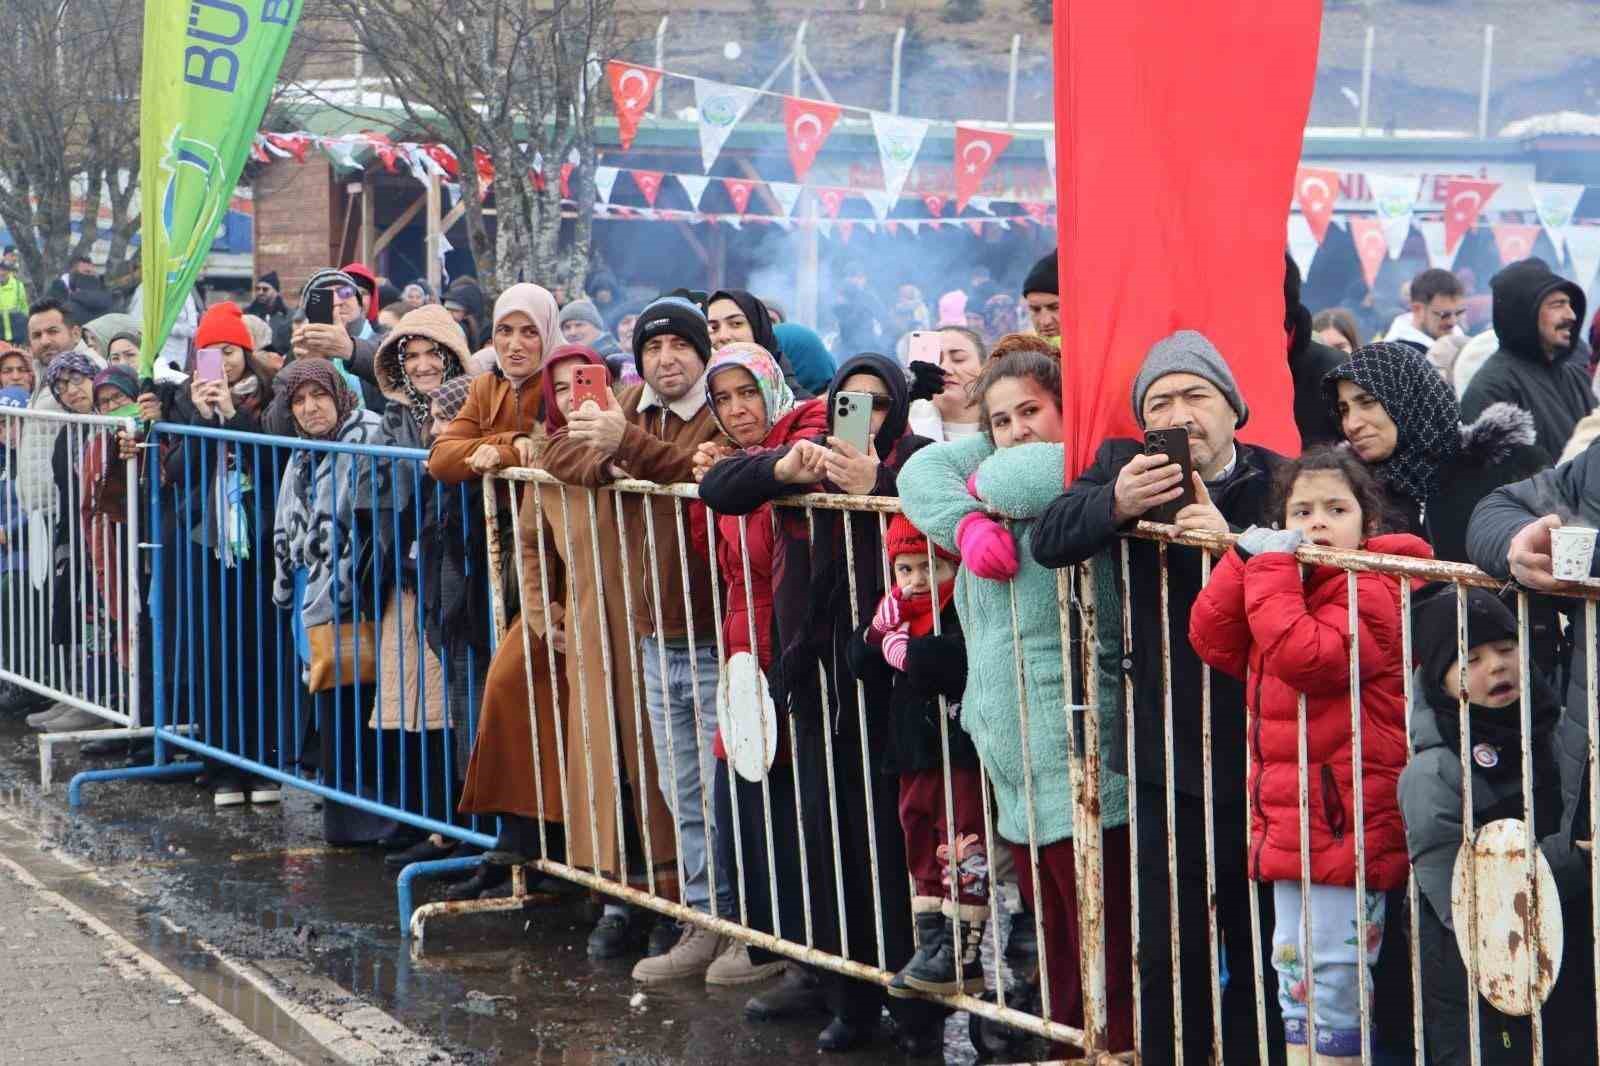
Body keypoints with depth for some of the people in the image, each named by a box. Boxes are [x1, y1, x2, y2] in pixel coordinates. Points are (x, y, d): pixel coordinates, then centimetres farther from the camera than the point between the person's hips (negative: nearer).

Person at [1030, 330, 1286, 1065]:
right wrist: (1115, 504, -30)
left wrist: (1233, 542, -30)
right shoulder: (1124, 466, 4)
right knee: (1168, 953, 8)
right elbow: (1050, 538, -12)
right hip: (1165, 760, 2)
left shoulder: (1278, 483, -5)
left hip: (1260, 760, -2)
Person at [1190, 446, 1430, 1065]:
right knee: (1293, 967, 15)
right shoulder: (1288, 580, 15)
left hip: (1346, 821, -9)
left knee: (1333, 973, -5)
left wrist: (1272, 571, -20)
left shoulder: (1369, 590, -12)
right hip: (1287, 820, 9)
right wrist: (1247, 561, -3)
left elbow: (1304, 655, -28)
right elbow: (1212, 640, 5)